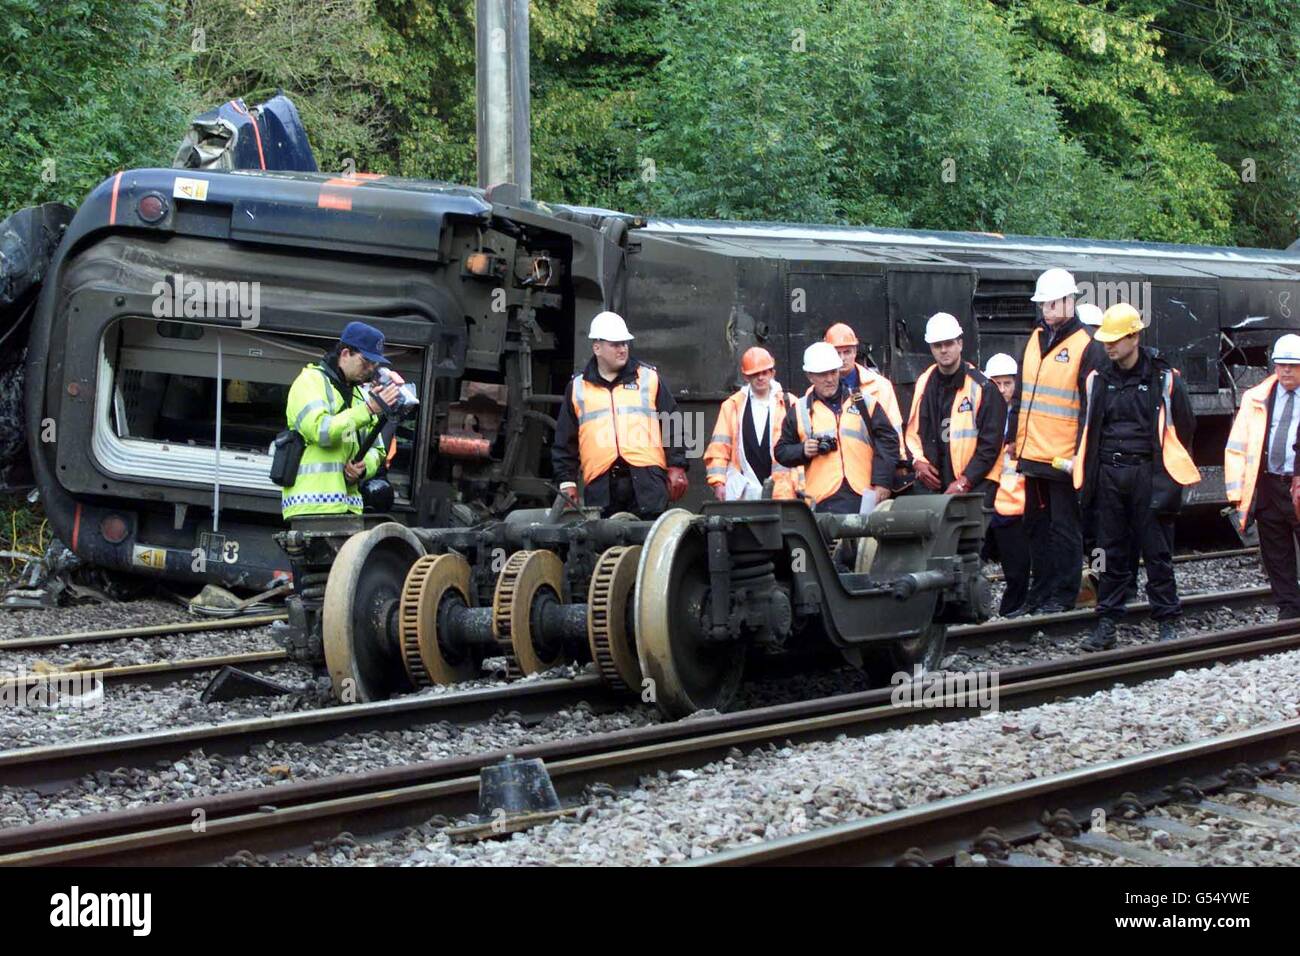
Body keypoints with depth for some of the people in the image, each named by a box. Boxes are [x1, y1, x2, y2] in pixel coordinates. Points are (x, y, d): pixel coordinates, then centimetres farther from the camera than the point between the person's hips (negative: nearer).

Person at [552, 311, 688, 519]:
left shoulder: (649, 378, 12)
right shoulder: (577, 388, 14)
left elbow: (672, 426, 10)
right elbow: (565, 442, 16)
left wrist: (676, 468, 3)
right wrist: (566, 481, 9)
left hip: (647, 480, -1)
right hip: (600, 484, 1)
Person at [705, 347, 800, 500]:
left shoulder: (789, 405, 8)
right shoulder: (732, 406, 11)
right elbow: (719, 448, 10)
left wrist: (800, 486, -4)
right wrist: (718, 482, -1)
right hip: (743, 493, 1)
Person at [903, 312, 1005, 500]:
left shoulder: (982, 387, -4)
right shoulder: (924, 384, 12)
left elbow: (990, 444, -6)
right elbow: (912, 430, 20)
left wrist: (965, 481, -13)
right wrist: (918, 462, 2)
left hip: (975, 486, -4)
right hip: (934, 484, 4)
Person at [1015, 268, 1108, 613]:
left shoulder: (1086, 347, -9)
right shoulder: (1035, 339, 13)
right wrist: (1015, 437, 17)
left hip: (1064, 456, -7)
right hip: (1032, 453, 7)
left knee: (1064, 529, 1)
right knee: (1036, 526, 13)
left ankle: (1063, 595, 8)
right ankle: (1040, 592, 21)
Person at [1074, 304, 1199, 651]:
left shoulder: (1164, 379, -2)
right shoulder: (1098, 380, 9)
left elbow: (1184, 427, 6)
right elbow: (1089, 429, 18)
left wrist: (1170, 474, 8)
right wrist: (1089, 472, 13)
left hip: (1149, 475, -3)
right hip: (1108, 475, 3)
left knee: (1157, 551, 1)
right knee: (1111, 553, 6)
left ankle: (1167, 622, 8)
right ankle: (1106, 624, 9)